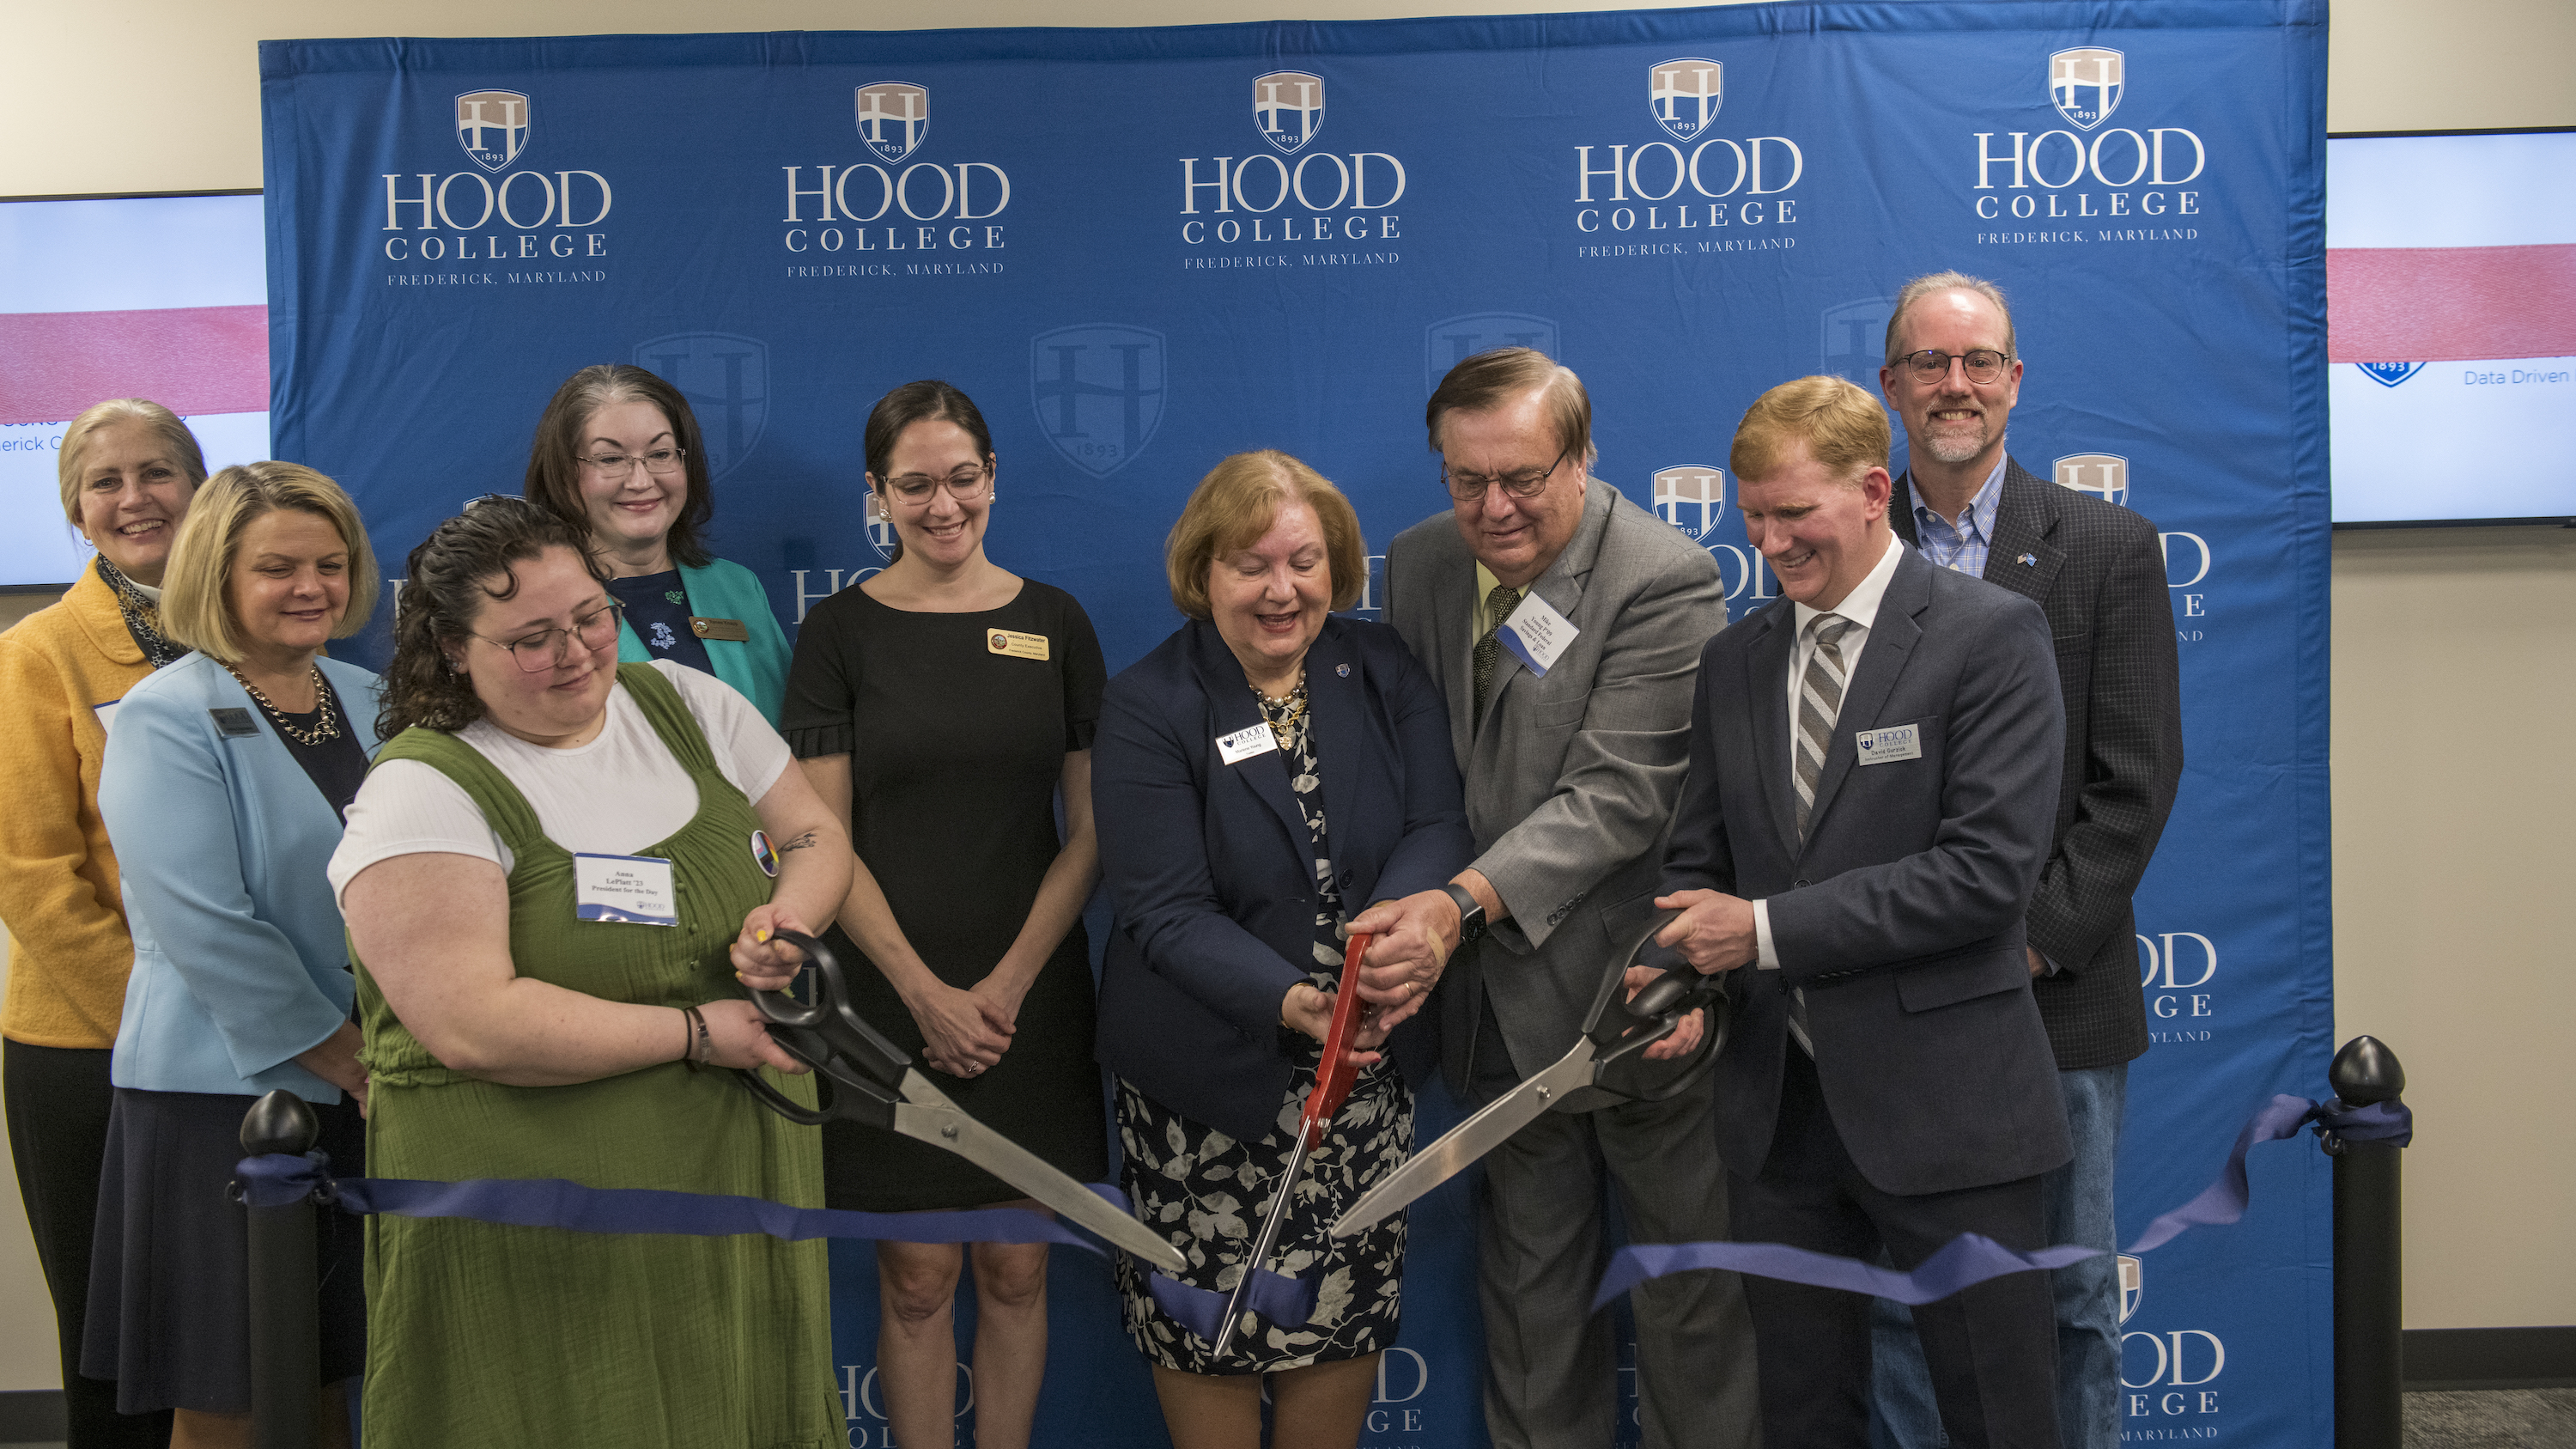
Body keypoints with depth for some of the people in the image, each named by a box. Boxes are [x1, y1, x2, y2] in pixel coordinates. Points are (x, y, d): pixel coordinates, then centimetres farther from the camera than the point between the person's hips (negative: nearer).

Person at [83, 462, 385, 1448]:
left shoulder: (371, 701, 11)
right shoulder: (165, 721, -7)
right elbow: (205, 930, -16)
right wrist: (349, 1059, -14)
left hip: (367, 1090, 5)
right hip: (227, 1092, -5)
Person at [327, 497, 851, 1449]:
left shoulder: (686, 704, 7)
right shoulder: (424, 791, -12)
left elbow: (817, 838, 14)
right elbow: (471, 1025, -21)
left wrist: (787, 921, -9)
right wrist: (697, 1033, -17)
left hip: (748, 1180, 6)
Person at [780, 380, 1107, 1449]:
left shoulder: (1054, 622, 5)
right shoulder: (840, 632, 0)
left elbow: (1090, 830, 3)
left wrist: (1007, 983, -7)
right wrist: (927, 993, -10)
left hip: (1032, 993, 2)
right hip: (895, 993, -1)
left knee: (1016, 1272, 9)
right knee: (917, 1281, 4)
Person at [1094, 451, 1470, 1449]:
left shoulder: (1386, 674, 1)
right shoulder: (1147, 707, -10)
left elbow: (1438, 826, -7)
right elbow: (1166, 910, -16)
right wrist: (1288, 1002, -31)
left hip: (1364, 1066, 3)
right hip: (1209, 1078, -2)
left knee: (1346, 1311, 12)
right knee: (1210, 1327, 9)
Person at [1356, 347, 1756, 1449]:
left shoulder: (1666, 581, -17)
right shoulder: (1419, 564, 3)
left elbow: (1616, 796, -24)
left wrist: (1465, 902, -34)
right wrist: (1413, 918, -1)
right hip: (1500, 992, 6)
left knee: (1685, 1280, 10)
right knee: (1528, 1277, 18)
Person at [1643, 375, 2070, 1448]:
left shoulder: (1990, 635, -7)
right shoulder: (1731, 663, 11)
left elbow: (1989, 866, -17)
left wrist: (1768, 930, -17)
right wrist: (1683, 973, -8)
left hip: (1941, 1105, -5)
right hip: (1779, 1106, 5)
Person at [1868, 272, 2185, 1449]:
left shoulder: (2109, 547, 1)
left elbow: (2135, 777, -4)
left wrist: (2036, 939, -12)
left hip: (2060, 991, -1)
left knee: (2071, 1286, 10)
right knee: (1902, 1293, 8)